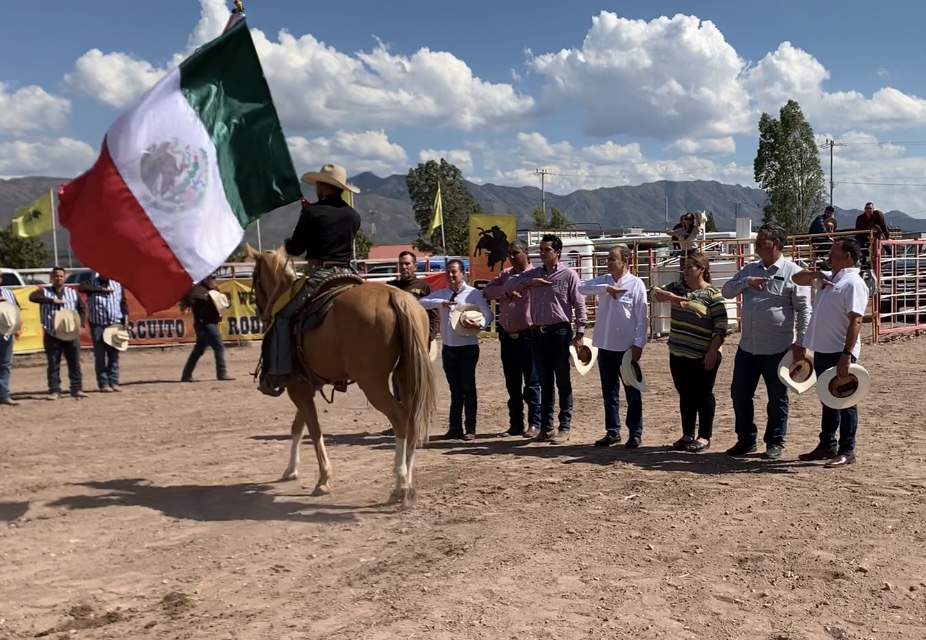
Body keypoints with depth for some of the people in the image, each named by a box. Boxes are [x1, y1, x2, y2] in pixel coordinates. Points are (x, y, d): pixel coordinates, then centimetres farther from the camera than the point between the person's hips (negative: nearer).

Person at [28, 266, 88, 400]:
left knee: (75, 363, 2)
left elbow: (82, 308, 14)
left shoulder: (73, 293, 11)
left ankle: (77, 389, 8)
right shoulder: (44, 291, 4)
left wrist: (80, 323, 0)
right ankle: (54, 390, 7)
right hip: (52, 335, -2)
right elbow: (32, 297, -16)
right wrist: (52, 300, -21)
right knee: (53, 364, 2)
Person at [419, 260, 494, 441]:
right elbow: (422, 302, -3)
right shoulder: (441, 294, 9)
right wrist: (441, 303, -19)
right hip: (448, 348, 4)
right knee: (455, 389, 10)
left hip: (467, 347, -4)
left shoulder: (473, 293, -4)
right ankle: (455, 428, 15)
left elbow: (488, 314, -8)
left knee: (468, 388, 0)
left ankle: (470, 429, 6)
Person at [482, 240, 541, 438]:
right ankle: (516, 424, 20)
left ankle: (534, 423, 8)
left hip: (528, 336, -6)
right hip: (507, 336, 6)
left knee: (531, 383, 0)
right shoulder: (505, 274, 12)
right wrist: (505, 291, -14)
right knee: (512, 384, 12)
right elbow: (487, 291, 1)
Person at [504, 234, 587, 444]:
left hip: (559, 332, -4)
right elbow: (508, 285, 6)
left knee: (563, 382, 1)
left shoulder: (569, 275, -3)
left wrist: (579, 333, -11)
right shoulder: (533, 273, 10)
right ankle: (546, 426, 18)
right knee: (545, 382, 11)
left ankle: (565, 427, 7)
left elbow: (579, 305, -5)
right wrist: (529, 282, -9)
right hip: (538, 333, 5)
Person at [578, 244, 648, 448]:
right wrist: (606, 288, -15)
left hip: (626, 347, -5)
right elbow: (582, 288, -7)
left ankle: (635, 433, 14)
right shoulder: (604, 281, 9)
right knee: (609, 392, 12)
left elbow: (642, 318, -9)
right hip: (605, 346, 5)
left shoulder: (636, 284, -6)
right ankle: (612, 431, 21)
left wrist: (638, 344, -13)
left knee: (632, 392, 5)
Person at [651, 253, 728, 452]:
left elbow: (721, 327, -13)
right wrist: (670, 296, -11)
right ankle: (687, 435, 23)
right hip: (678, 354, 6)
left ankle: (704, 437, 13)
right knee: (685, 395, 13)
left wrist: (712, 352, -18)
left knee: (703, 395, 4)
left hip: (703, 356, -6)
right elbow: (655, 293, 8)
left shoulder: (713, 294, -10)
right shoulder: (678, 287, 9)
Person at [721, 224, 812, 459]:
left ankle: (775, 443, 21)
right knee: (739, 394, 10)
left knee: (777, 398, 7)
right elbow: (726, 290, 8)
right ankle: (746, 440, 24)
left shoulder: (792, 272, -7)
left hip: (777, 349, -6)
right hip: (747, 347, 6)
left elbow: (804, 310, -8)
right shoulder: (750, 269, 10)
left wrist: (801, 342, -13)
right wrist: (746, 282, -10)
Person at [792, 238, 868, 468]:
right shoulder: (828, 278, 14)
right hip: (822, 350, 9)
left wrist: (846, 355, -26)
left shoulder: (853, 283, -13)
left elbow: (855, 321, -20)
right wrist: (815, 274, 4)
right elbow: (797, 278, 26)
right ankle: (827, 445, 27)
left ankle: (847, 451, 8)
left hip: (840, 353, -9)